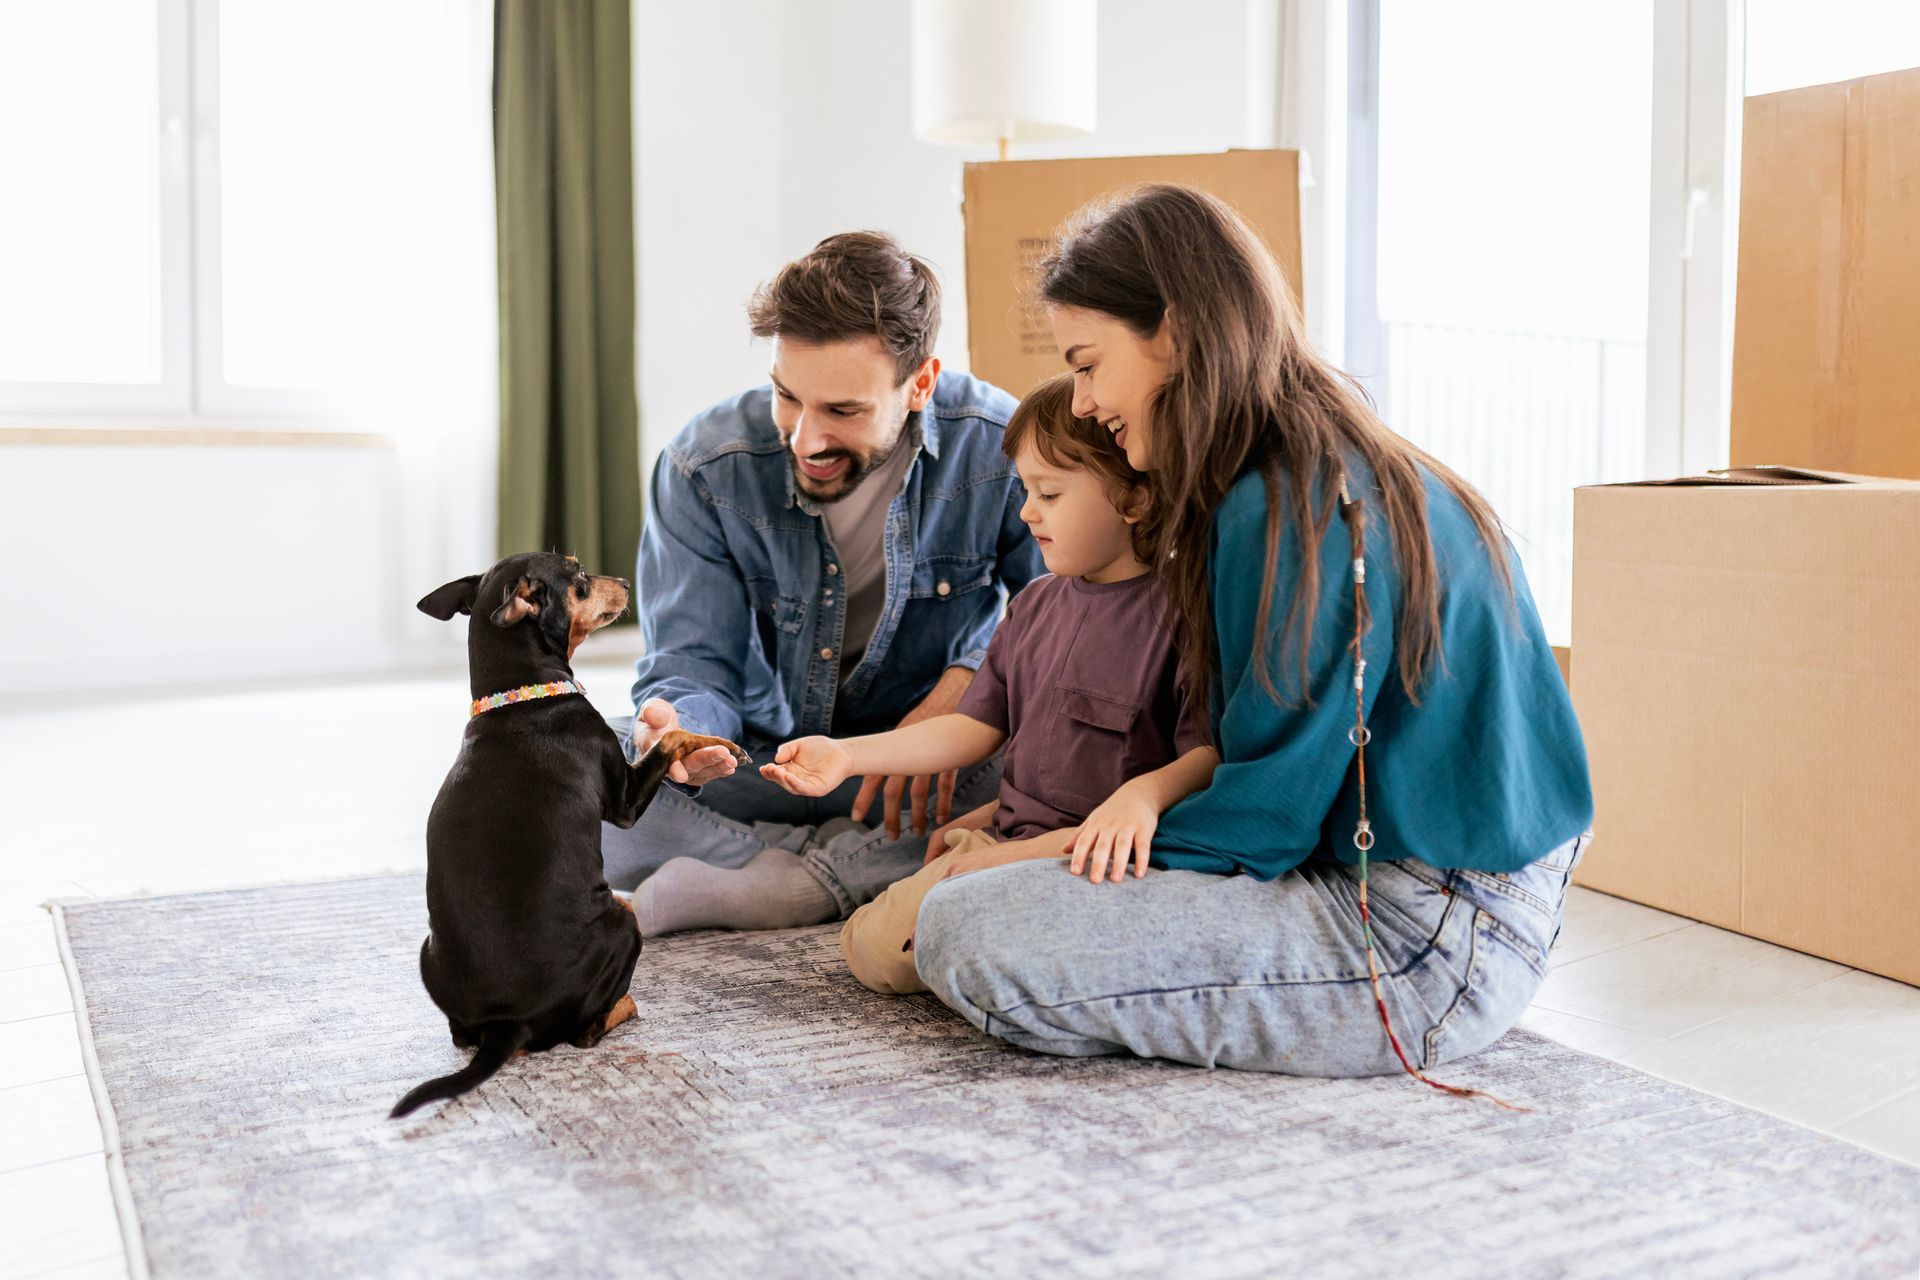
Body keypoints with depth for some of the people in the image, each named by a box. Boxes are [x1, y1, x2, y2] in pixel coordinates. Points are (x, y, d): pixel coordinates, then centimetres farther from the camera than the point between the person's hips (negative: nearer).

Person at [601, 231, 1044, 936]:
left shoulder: (999, 448, -16)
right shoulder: (704, 469, -13)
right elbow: (694, 662, -12)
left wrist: (965, 687, -29)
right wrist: (678, 725, -37)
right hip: (761, 761, 1)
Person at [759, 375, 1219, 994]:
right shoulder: (1034, 605, 12)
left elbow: (1212, 752, -18)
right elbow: (974, 729, 13)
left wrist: (1144, 793, -38)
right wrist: (847, 754, 7)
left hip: (1101, 858, -8)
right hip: (1010, 837, 8)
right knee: (869, 948, -1)